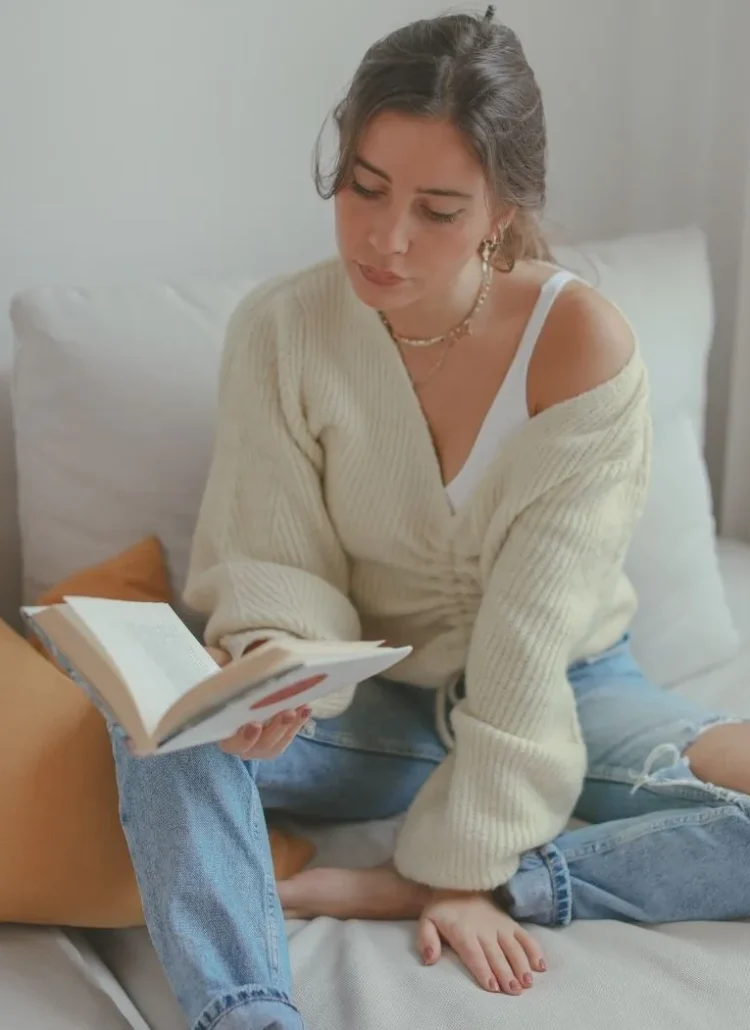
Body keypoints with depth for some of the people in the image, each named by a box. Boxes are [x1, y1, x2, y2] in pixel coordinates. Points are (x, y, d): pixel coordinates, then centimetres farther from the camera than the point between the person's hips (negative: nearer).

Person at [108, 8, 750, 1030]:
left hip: (564, 693, 0)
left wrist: (464, 863, -20)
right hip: (375, 705, 1)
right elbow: (274, 566, -9)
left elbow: (531, 633, -21)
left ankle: (397, 887, -23)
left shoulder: (583, 345, -20)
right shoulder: (280, 330, -14)